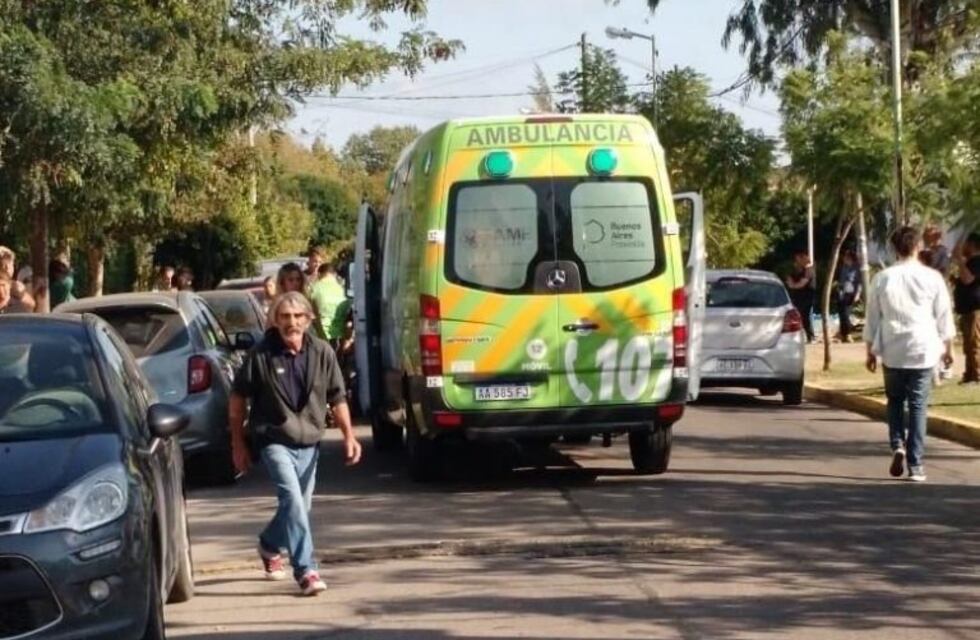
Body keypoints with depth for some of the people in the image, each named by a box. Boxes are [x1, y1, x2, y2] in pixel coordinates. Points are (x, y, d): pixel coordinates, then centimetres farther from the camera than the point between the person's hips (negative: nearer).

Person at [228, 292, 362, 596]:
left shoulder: (322, 353, -2)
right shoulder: (261, 354, -10)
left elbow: (337, 398, 6)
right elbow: (238, 399, 0)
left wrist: (348, 435, -4)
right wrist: (238, 443, 0)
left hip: (309, 442, 4)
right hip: (275, 441, -4)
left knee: (299, 505, 15)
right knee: (293, 500, -19)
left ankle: (269, 545, 44)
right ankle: (306, 571, -19)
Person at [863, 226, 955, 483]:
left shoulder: (882, 279, -2)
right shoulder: (932, 278, -4)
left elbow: (872, 319, 3)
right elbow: (944, 317, 1)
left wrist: (871, 351, 13)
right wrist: (948, 347, 15)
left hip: (892, 352, 1)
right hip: (923, 350, -1)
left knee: (895, 400, 19)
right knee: (918, 406, 4)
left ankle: (898, 445, -3)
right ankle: (916, 466, 2)